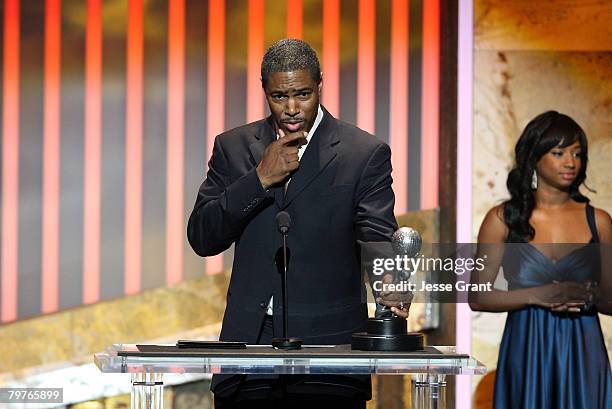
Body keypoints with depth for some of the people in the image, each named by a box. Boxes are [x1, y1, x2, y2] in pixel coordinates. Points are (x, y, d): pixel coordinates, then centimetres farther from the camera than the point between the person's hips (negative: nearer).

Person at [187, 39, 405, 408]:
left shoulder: (366, 153, 0)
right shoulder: (233, 148, 9)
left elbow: (378, 237, -9)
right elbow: (202, 238, 1)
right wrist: (260, 179, -11)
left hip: (329, 344, -2)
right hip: (250, 340, 2)